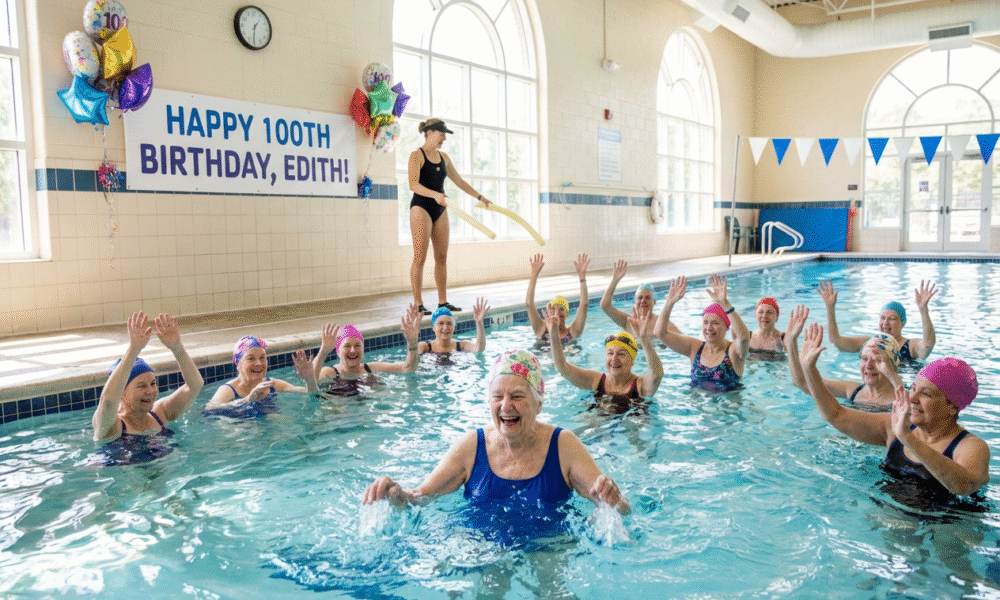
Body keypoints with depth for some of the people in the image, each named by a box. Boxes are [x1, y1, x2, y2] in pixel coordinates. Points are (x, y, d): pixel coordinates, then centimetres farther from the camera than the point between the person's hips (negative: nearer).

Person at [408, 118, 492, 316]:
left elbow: (459, 181, 21)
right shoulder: (417, 155, -7)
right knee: (420, 257, -7)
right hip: (421, 208, -7)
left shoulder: (443, 157, 14)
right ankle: (418, 304, -4)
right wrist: (435, 194, -32)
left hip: (440, 209, 7)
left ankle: (443, 301, 12)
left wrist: (480, 197, 19)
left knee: (442, 257, 6)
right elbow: (413, 184, -19)